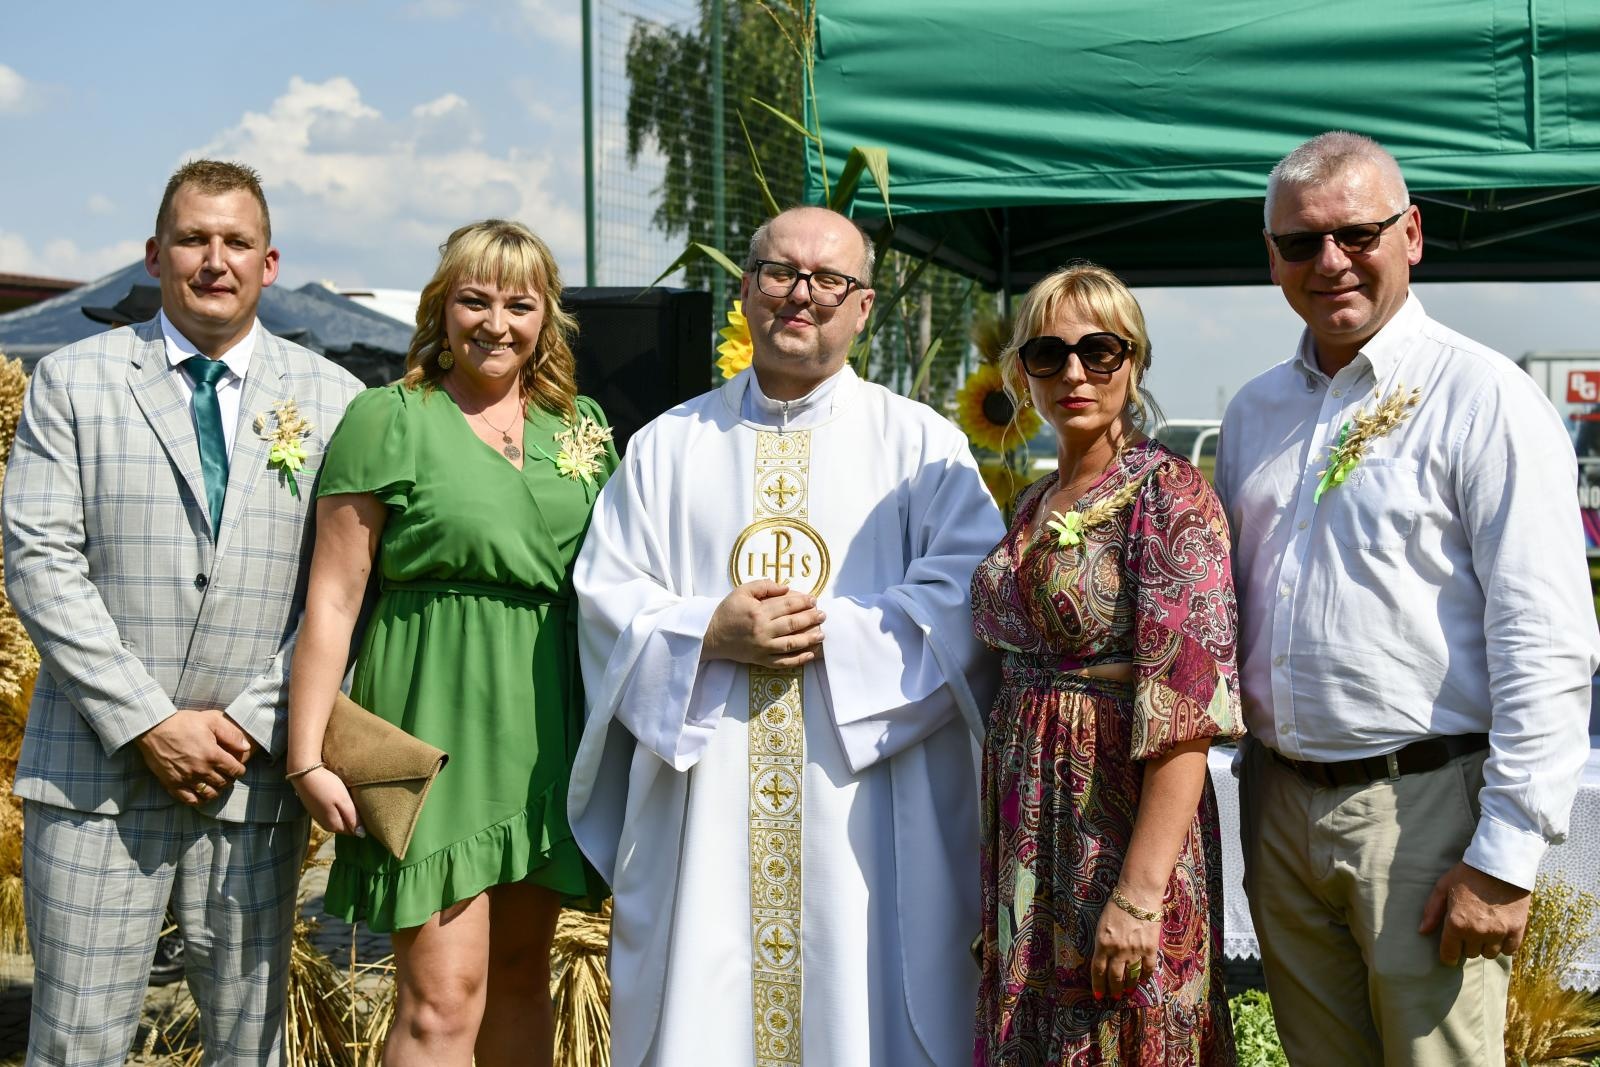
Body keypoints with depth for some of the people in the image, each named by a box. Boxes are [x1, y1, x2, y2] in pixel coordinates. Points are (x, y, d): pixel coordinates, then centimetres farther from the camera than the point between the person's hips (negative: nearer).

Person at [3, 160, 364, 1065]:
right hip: (97, 773, -1)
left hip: (255, 777, 1)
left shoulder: (333, 399, 6)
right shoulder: (73, 381, 5)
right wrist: (149, 723, -11)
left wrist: (249, 722, -8)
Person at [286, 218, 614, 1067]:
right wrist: (308, 756, -10)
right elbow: (333, 598, -5)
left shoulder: (580, 426, 12)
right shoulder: (389, 417, -2)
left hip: (547, 732, 5)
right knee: (443, 996, -9)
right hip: (436, 722, -5)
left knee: (521, 975, 13)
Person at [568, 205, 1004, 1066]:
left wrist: (831, 629, -15)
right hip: (704, 805, 2)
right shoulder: (669, 446, 13)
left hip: (866, 806, -1)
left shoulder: (921, 443, 7)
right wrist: (711, 633, -12)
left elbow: (968, 596, -4)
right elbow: (606, 595, 6)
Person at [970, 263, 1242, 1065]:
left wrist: (1140, 893, -25)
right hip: (1028, 831, 7)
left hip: (1125, 817, -7)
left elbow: (1189, 708, -19)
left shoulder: (1169, 495, -12)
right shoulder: (1036, 504, 11)